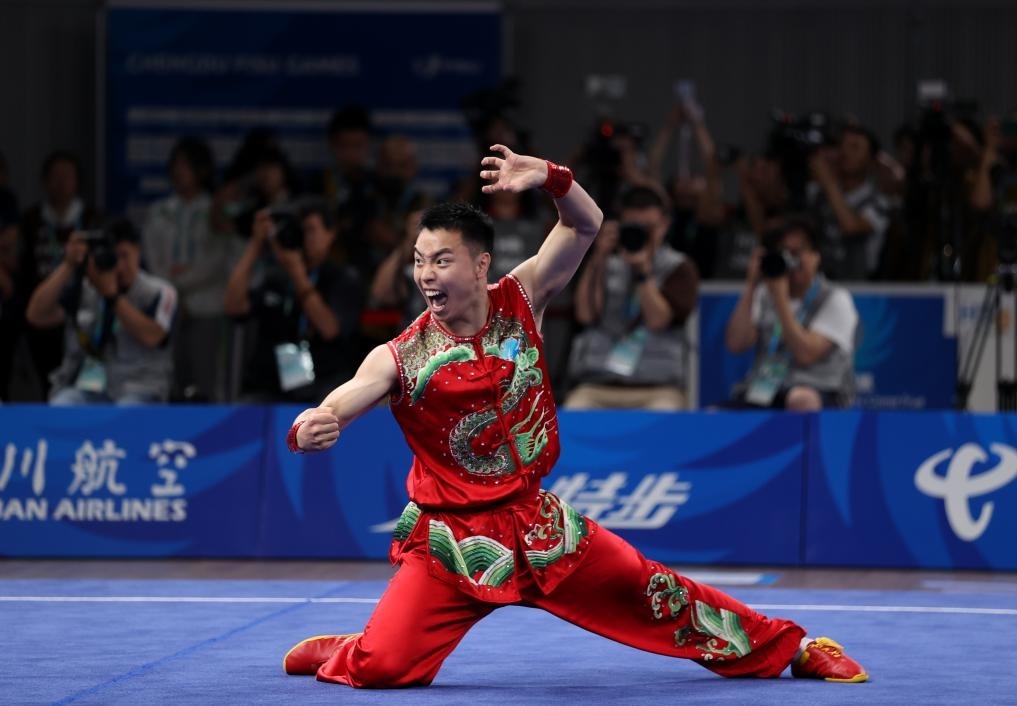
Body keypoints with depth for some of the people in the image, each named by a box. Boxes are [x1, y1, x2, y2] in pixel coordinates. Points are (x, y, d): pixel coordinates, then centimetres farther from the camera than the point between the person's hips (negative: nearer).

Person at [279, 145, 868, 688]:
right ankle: (341, 654, 19)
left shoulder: (521, 302, -5)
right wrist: (310, 429, -52)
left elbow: (586, 225, -7)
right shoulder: (400, 358, -14)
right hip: (453, 539, -2)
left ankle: (789, 647, 27)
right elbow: (339, 404, -28)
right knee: (381, 667, -17)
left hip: (535, 521, 2)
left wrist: (548, 177, -28)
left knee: (647, 591, 8)